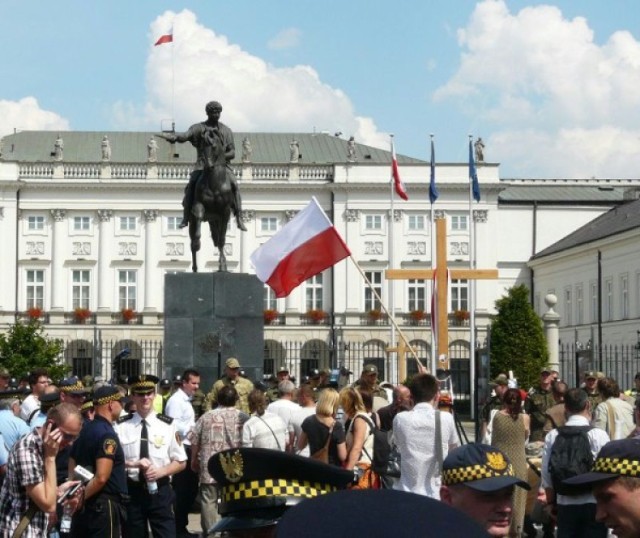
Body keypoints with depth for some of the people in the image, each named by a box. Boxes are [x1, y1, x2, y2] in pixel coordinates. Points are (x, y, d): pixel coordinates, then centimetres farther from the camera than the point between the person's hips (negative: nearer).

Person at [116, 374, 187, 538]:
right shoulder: (121, 426, -2)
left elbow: (180, 462, 5)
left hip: (160, 491, 0)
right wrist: (134, 464, -17)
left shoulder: (167, 425, 0)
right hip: (131, 491, 1)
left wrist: (161, 471, -13)